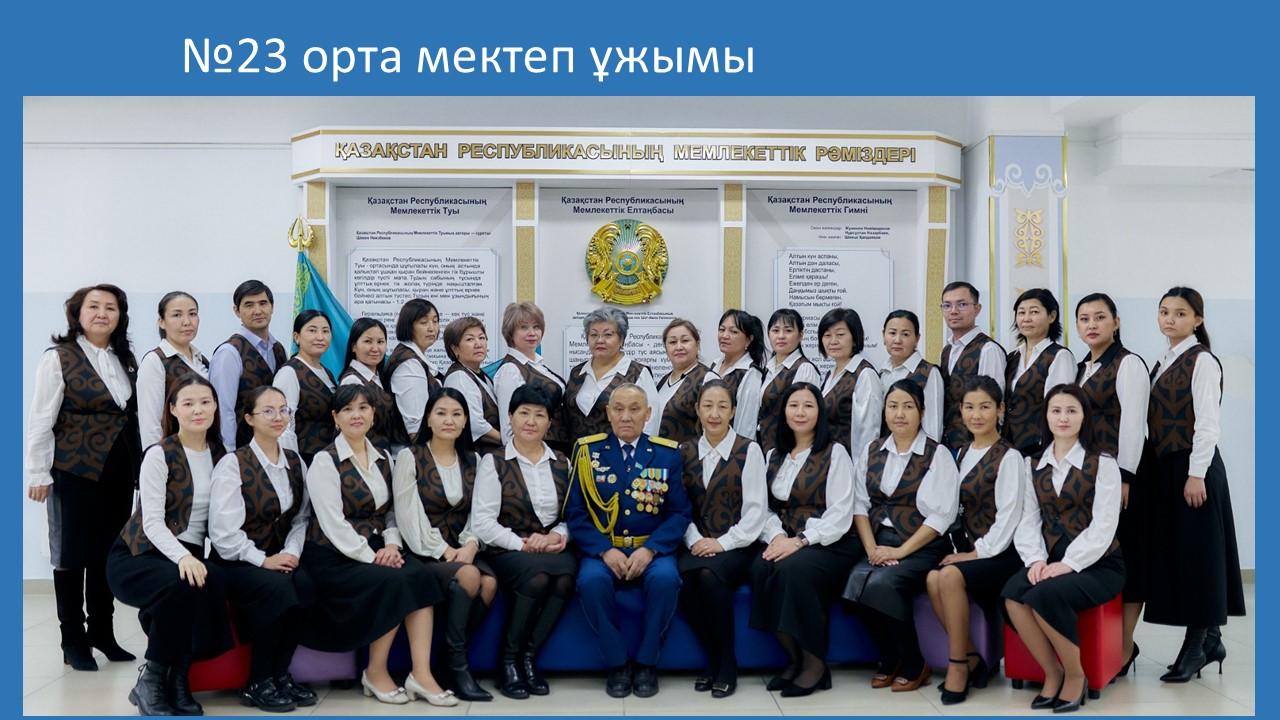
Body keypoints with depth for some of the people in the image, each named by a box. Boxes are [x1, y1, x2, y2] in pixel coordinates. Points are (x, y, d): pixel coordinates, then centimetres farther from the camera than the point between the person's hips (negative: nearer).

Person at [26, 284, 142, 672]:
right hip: (75, 472, -5)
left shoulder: (127, 361, 11)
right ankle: (73, 640, 15)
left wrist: (143, 466, 8)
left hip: (119, 473, 5)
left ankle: (102, 631, 23)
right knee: (72, 553, 5)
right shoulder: (59, 358, -5)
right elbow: (40, 420, -7)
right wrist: (38, 473, -10)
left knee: (109, 553, 10)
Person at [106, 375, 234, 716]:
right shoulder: (159, 455, -7)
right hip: (138, 556, -4)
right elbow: (152, 522, -15)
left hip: (190, 555, 4)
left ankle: (178, 677, -13)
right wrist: (182, 557, -31)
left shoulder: (219, 455, 9)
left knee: (217, 582, -31)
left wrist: (192, 557, -7)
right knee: (182, 584, -37)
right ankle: (152, 680, -15)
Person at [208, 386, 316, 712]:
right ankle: (258, 683, -15)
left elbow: (301, 519, 8)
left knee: (305, 582, -27)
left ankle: (280, 674, -11)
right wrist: (263, 561, -17)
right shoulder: (233, 464, -8)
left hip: (279, 560, 5)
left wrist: (291, 553, -10)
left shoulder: (295, 463, 10)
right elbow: (224, 532, -15)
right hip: (236, 564, -5)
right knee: (278, 586, -33)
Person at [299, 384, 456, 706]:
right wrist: (373, 558, -18)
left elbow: (390, 512, 12)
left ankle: (421, 673, -24)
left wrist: (391, 545, -8)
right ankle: (375, 673, -10)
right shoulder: (325, 462, -7)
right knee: (394, 582, -29)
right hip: (333, 558, -6)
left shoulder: (383, 459, 13)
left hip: (374, 550, 6)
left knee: (421, 575, -23)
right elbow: (334, 525, -15)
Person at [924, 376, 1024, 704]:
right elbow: (962, 509, 11)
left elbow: (1008, 516, -14)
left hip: (1002, 552, -6)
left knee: (950, 576, -30)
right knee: (933, 579, -23)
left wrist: (979, 552, -15)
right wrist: (961, 549, -2)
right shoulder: (965, 453, 11)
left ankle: (958, 664, -14)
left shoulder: (1009, 457, -10)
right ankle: (973, 660, -7)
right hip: (971, 548, 6)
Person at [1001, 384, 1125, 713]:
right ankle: (1052, 673, -8)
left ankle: (1075, 676, -8)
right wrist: (1036, 558, -13)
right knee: (1012, 595, -28)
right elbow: (1029, 520, 5)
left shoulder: (1102, 464, -1)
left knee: (1045, 595, -33)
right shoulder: (1034, 465, 11)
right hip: (1052, 561, 4)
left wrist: (1069, 563, -20)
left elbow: (1103, 526, -10)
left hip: (1098, 564, -4)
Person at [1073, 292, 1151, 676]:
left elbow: (1133, 424, -13)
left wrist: (1125, 478, -18)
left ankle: (1124, 645, 6)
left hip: (1119, 472, -7)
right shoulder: (1081, 369, 16)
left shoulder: (1128, 364, -7)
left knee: (1126, 556, -1)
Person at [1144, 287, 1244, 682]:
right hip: (1164, 467, 8)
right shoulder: (1162, 363, 14)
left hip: (1193, 468, -8)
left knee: (1196, 552, -3)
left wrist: (1196, 475, -19)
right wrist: (1152, 467, 11)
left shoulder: (1202, 361, -9)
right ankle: (1210, 640, 19)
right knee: (1171, 550, 9)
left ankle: (1196, 646, 5)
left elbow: (1207, 422, -15)